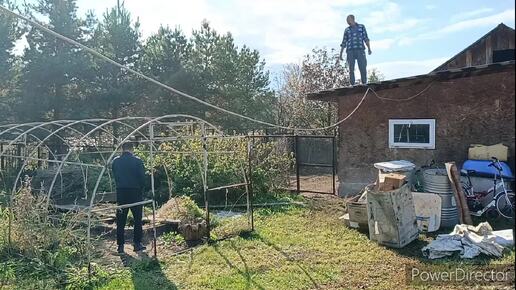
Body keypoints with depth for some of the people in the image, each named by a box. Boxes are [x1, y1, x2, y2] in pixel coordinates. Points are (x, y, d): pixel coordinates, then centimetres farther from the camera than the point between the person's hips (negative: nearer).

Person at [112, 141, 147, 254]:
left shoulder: (116, 161, 2)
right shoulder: (137, 161, -7)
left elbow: (115, 177, 8)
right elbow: (142, 178, -5)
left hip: (121, 192, 3)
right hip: (135, 192, -2)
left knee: (120, 220, 8)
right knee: (137, 219, 9)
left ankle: (120, 245, 10)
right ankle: (137, 243, 11)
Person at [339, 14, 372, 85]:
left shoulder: (361, 27, 15)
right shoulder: (347, 30, 20)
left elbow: (366, 38, 7)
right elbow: (344, 42, 18)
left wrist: (369, 48, -6)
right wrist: (340, 54, 12)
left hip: (360, 50, -2)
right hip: (350, 51, 2)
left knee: (363, 68, -11)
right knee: (351, 69, -5)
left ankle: (364, 84, -7)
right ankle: (352, 85, -5)